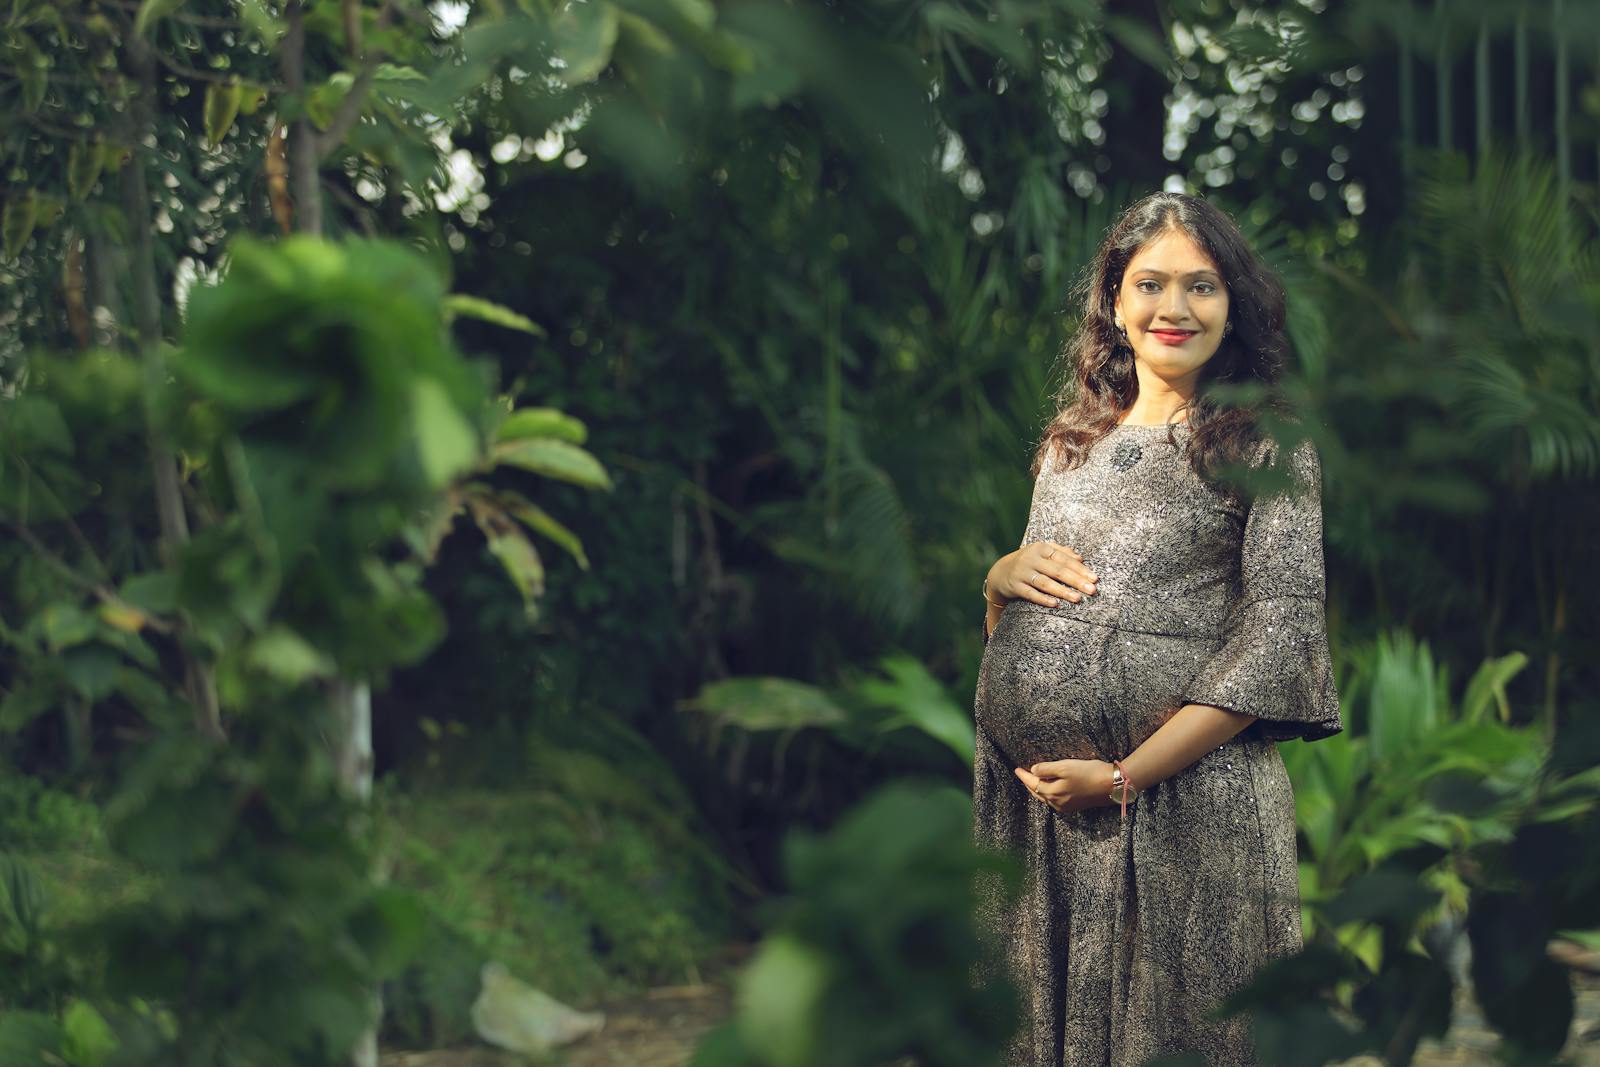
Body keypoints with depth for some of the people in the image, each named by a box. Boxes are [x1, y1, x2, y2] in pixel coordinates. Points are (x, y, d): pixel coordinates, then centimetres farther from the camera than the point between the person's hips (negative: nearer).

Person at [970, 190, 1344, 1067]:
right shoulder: (1071, 441, 15)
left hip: (1182, 799, -5)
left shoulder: (1268, 446, -2)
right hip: (1026, 792, 5)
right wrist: (998, 578, -2)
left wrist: (1125, 777, -16)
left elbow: (1285, 634, -11)